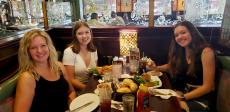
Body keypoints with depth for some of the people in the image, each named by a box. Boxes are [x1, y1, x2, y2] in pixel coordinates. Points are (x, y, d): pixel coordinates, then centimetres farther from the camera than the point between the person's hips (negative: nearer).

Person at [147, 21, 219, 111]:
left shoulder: (206, 51, -17)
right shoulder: (180, 50, 1)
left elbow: (207, 87, -17)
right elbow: (171, 66, 20)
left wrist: (182, 98, -19)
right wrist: (156, 68, 1)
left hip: (203, 98, -5)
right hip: (185, 91, 6)